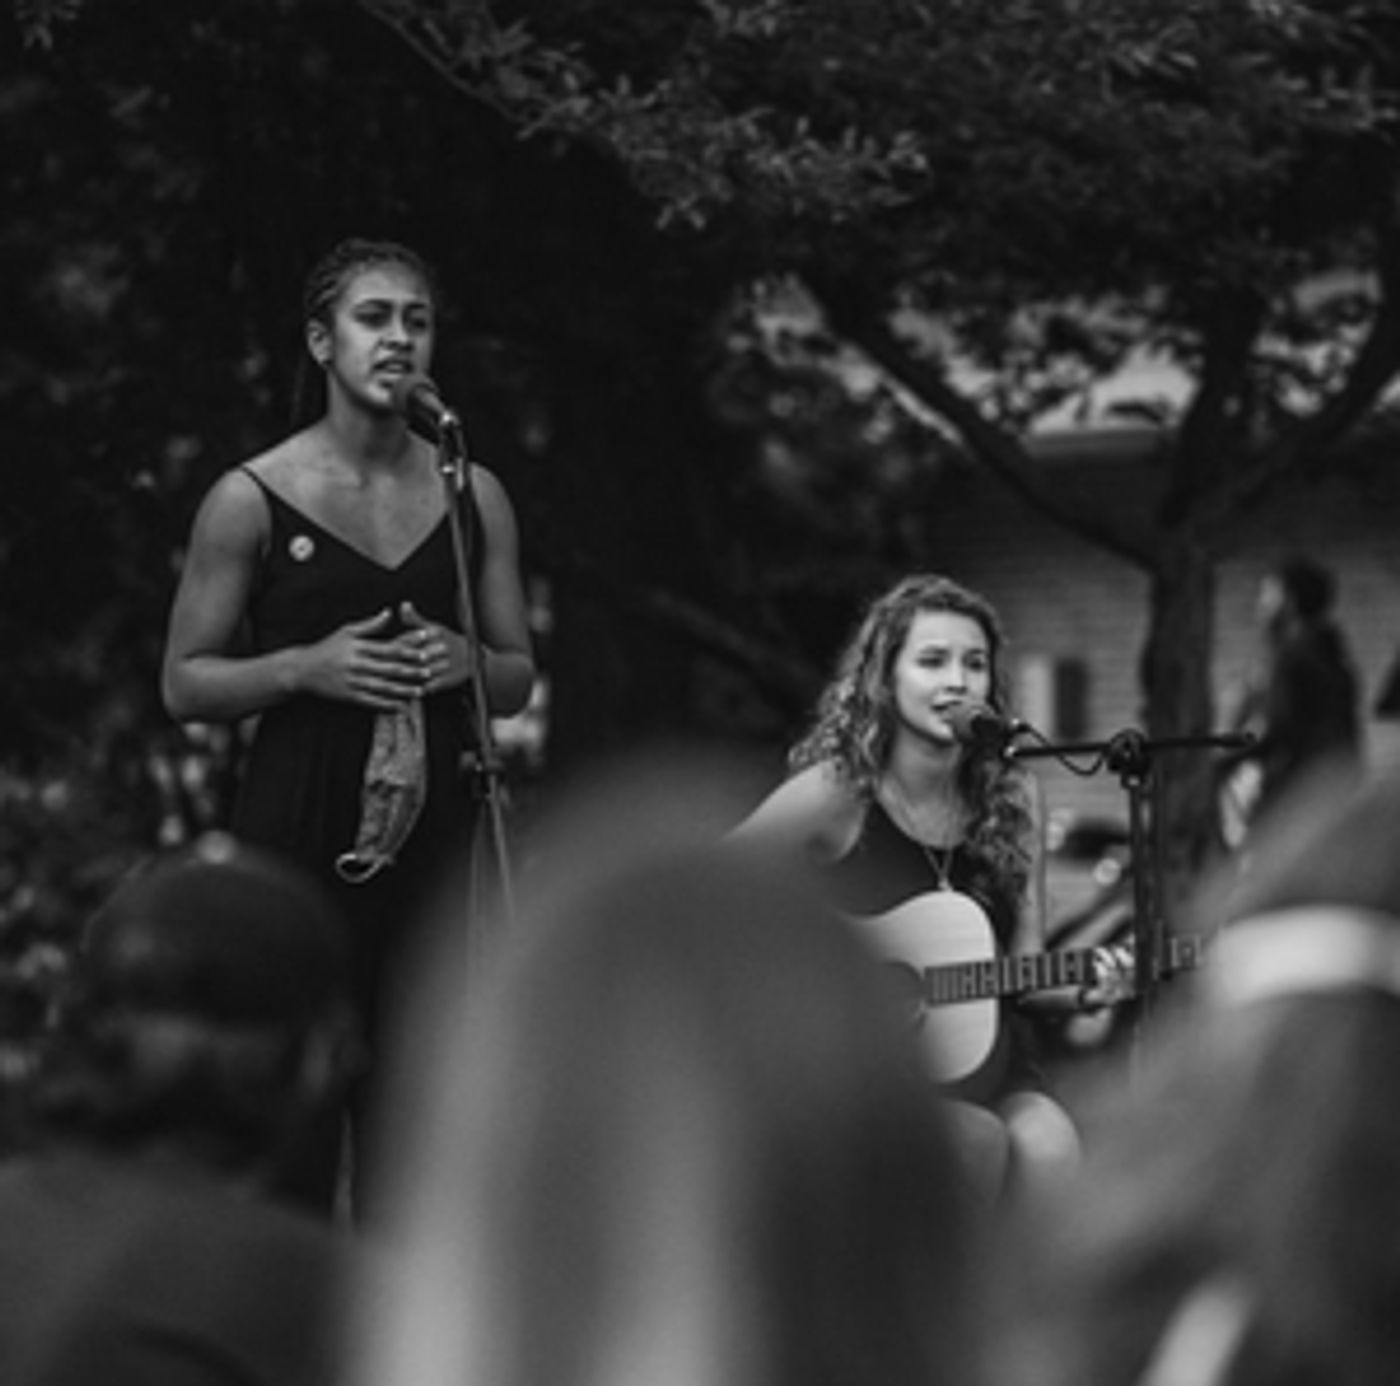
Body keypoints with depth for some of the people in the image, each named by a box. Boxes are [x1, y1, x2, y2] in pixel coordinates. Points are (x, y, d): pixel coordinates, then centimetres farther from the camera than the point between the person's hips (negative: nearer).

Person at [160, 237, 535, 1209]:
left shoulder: (473, 497, 9)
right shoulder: (252, 500, -1)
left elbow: (520, 680, 16)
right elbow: (185, 683, 2)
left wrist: (468, 661, -7)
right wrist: (306, 667, -14)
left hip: (434, 825, 3)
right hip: (298, 826, -3)